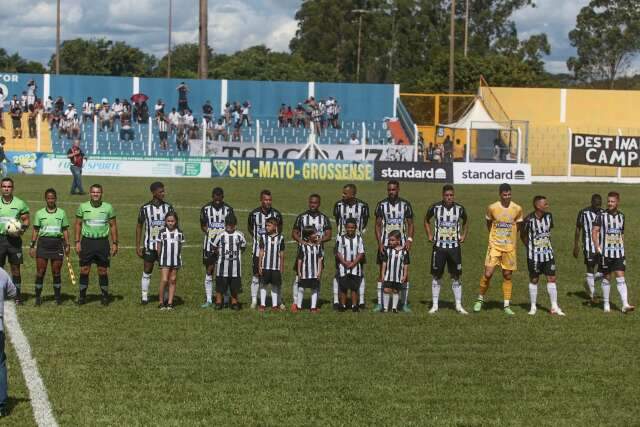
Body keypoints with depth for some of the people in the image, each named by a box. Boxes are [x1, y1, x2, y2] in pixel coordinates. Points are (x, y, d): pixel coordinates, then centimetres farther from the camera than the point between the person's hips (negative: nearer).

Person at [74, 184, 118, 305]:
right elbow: (78, 224, 8)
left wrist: (115, 243, 2)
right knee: (84, 270, 1)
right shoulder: (83, 207, 2)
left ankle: (104, 296, 13)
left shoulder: (108, 207, 1)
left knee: (103, 271, 3)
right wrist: (77, 242, 2)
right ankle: (82, 295, 11)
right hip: (87, 241, 1)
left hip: (102, 241, 0)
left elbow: (113, 226, 7)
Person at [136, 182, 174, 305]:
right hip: (149, 246, -1)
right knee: (147, 272, 3)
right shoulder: (145, 208, -2)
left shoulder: (168, 207, 1)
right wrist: (137, 246, 0)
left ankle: (166, 297, 10)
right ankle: (144, 297, 11)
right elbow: (139, 226, 4)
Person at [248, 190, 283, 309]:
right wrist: (256, 238, 6)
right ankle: (254, 300, 10)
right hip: (258, 248, -1)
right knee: (256, 274, 2)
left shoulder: (276, 214, -3)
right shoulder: (254, 214, -5)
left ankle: (278, 300, 10)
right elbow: (249, 227, 13)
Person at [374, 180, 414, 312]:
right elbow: (377, 225, 3)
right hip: (385, 243, 0)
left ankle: (405, 303, 7)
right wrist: (379, 243, -8)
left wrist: (409, 240, -9)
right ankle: (380, 303, 4)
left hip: (401, 243, 0)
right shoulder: (382, 205, 1)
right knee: (382, 273, 0)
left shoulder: (405, 205, 2)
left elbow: (410, 224, 6)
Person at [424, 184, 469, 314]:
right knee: (436, 276, 3)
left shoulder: (460, 208, 0)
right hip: (439, 246, -1)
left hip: (455, 246, 1)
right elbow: (426, 221, 14)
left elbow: (465, 222, 20)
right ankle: (435, 305, 10)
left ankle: (458, 305, 9)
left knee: (456, 276, 2)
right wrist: (430, 235, 5)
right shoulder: (435, 207, -3)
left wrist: (463, 236, 8)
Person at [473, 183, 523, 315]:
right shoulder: (492, 208, -6)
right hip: (494, 246, -1)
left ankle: (507, 305, 12)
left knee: (507, 276, 5)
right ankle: (480, 299, 11)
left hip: (510, 247, 1)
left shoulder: (517, 209, -4)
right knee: (488, 273, -9)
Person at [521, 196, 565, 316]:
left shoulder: (549, 216, -2)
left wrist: (547, 243, 12)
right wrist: (530, 248, 1)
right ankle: (533, 307, 18)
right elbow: (523, 235, -2)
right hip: (534, 255, -4)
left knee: (552, 278, 2)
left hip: (548, 253, 4)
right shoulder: (529, 219, -16)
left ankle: (554, 307, 8)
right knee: (534, 280, 6)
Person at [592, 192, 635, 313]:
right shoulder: (602, 215, -5)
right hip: (606, 252, -3)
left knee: (620, 277, -6)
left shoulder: (621, 216, 9)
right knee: (607, 278, 5)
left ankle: (625, 304, -13)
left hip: (619, 252, 3)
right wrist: (597, 246, -19)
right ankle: (606, 304, 18)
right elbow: (595, 231, -8)